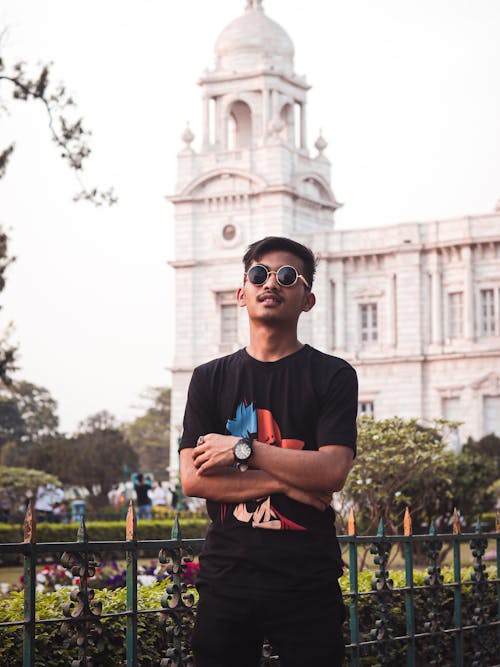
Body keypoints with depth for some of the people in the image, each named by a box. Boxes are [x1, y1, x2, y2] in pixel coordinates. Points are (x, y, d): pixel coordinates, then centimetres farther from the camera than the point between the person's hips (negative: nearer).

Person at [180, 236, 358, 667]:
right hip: (227, 579, 2)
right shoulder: (210, 379, 8)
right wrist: (289, 482, -12)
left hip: (308, 585, -2)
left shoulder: (332, 375, 1)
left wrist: (241, 449, -13)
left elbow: (333, 471, -12)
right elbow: (193, 479, -3)